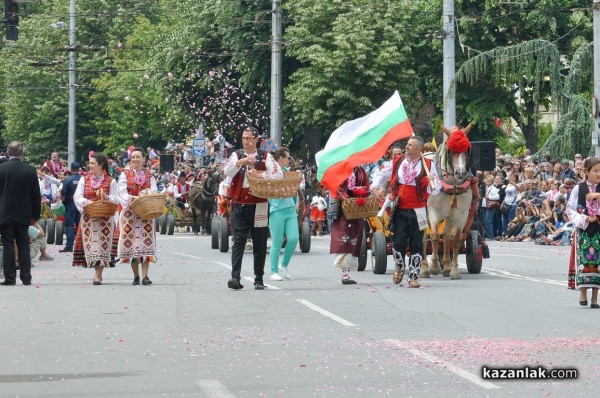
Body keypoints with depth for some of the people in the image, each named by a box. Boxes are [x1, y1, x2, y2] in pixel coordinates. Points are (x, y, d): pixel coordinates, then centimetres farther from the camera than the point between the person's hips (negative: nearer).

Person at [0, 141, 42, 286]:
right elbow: (36, 195, 2)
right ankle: (26, 278, 7)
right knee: (24, 246, 9)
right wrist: (35, 214, 11)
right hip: (24, 214, 2)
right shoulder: (30, 170, -3)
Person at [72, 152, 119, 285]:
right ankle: (98, 273, 4)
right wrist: (86, 202, -19)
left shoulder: (110, 181, 4)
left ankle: (98, 275, -2)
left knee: (102, 244, -5)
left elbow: (115, 199, -2)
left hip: (105, 218, -2)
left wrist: (105, 197, -22)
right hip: (88, 218, 2)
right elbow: (77, 197, 2)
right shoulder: (84, 180, 10)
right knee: (91, 243, -3)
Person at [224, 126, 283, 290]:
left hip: (259, 206, 0)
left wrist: (260, 175, -16)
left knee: (260, 244, 5)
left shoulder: (265, 157, 4)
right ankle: (235, 277, -15)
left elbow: (279, 174, -6)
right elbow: (228, 172, -8)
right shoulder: (236, 155, 9)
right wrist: (239, 163, -25)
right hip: (239, 205, 0)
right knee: (238, 241, -7)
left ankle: (259, 279, 12)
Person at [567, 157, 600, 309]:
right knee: (583, 260, -7)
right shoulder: (578, 189, 1)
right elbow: (570, 209, 1)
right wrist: (584, 219, -11)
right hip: (583, 230, -1)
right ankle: (583, 293, 5)